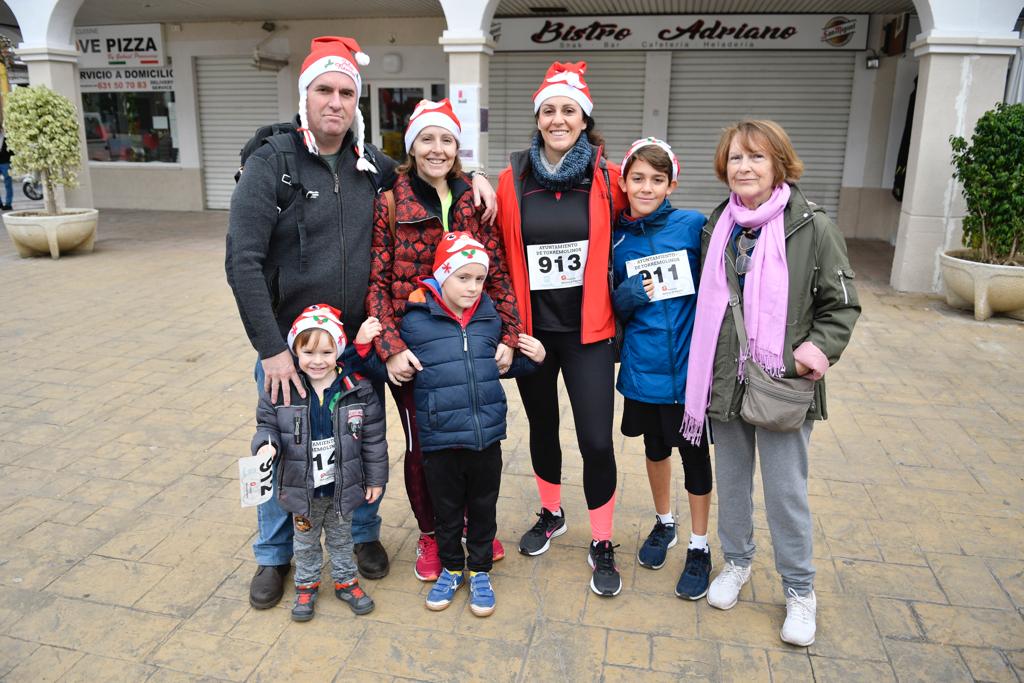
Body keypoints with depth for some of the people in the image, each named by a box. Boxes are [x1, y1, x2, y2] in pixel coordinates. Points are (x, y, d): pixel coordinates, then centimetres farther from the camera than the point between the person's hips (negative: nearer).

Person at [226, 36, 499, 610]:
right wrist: (271, 348, -19)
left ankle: (364, 532, 40)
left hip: (360, 343, 3)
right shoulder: (270, 164, -10)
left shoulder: (373, 165, 3)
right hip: (290, 346, -3)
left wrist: (469, 174, 1)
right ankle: (276, 553, 34)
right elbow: (243, 261, -15)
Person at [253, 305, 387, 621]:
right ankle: (306, 585, 44)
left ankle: (345, 581, 44)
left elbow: (373, 437, -7)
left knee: (341, 538, 23)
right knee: (306, 542, 22)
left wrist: (375, 479, -3)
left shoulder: (357, 389, -15)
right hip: (302, 489, 0)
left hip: (343, 488, 0)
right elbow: (267, 423, -1)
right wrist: (267, 444, -25)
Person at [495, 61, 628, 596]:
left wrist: (618, 302, 4)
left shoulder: (607, 178, -4)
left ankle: (602, 544, 19)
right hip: (532, 328, 2)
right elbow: (501, 254, 4)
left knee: (596, 440, -3)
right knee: (542, 427, 17)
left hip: (588, 331, -2)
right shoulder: (513, 179, -1)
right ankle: (551, 514, 42)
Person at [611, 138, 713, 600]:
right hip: (642, 367, 3)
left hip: (689, 366, -2)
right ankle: (663, 523, 45)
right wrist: (628, 296, -13)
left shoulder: (693, 227, -8)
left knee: (695, 454, 9)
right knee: (655, 446, 20)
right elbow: (614, 308, 7)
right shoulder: (616, 239, 1)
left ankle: (699, 548, 30)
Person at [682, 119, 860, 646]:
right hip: (724, 380, 4)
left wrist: (821, 346, -16)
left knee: (785, 489, 4)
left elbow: (842, 303, -1)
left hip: (783, 384, -4)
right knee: (730, 479, 17)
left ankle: (799, 590, 25)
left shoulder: (812, 227, -7)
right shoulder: (717, 226, 6)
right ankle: (737, 562, 39)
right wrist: (703, 369, 8)